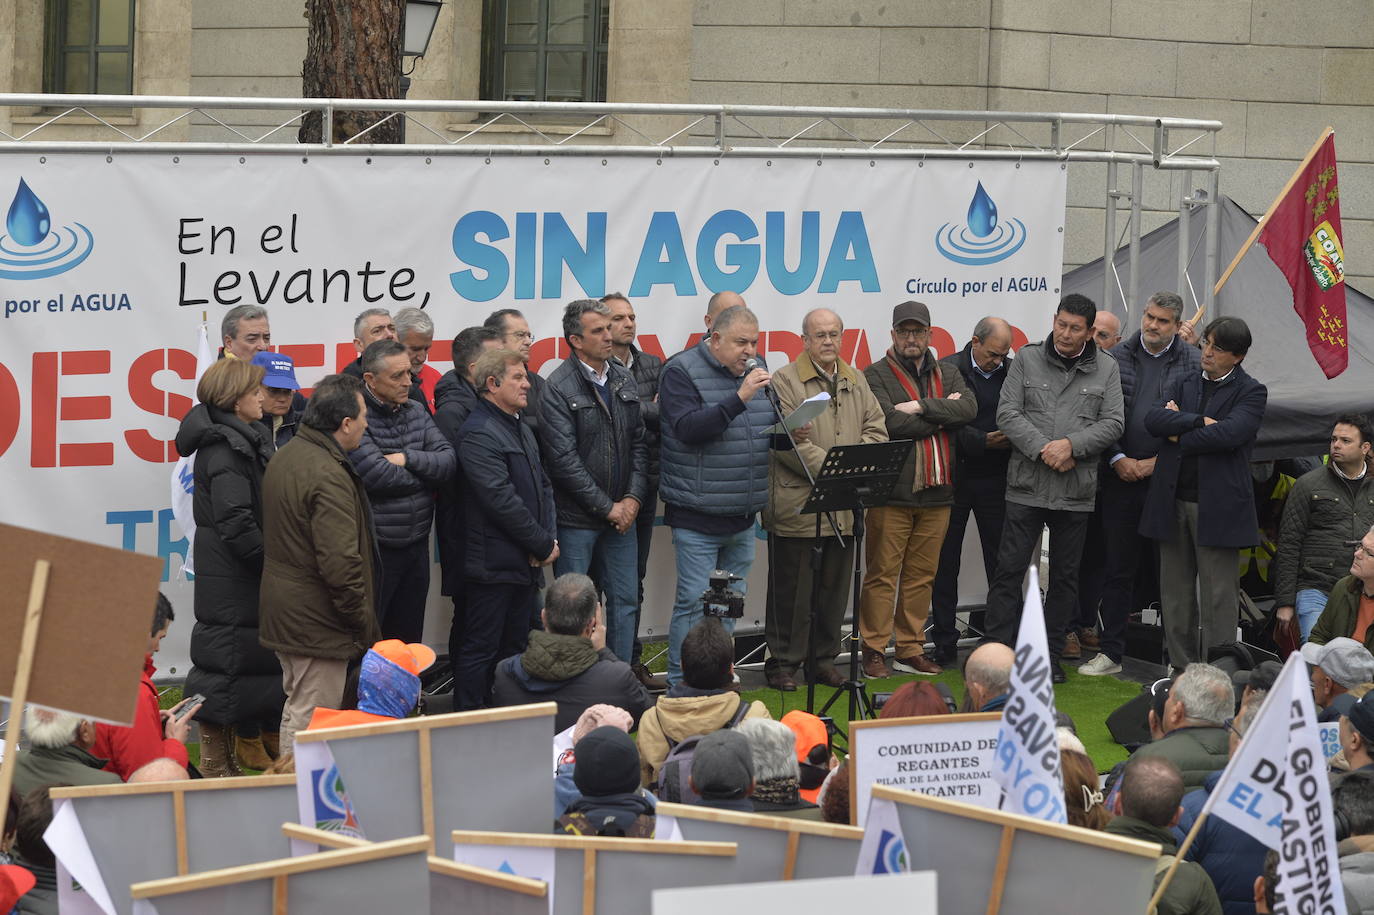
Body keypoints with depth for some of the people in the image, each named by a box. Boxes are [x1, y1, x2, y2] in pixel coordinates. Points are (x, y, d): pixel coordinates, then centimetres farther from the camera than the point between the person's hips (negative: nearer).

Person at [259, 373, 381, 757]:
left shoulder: (286, 456, 10)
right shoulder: (328, 475, -22)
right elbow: (341, 563, -26)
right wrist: (365, 624, -14)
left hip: (283, 609, 10)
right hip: (316, 622, -10)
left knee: (296, 707, 21)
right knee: (311, 721, -5)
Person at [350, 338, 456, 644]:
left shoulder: (416, 412, 9)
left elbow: (449, 461, 1)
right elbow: (380, 478, -22)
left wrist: (408, 459, -16)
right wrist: (427, 472, -5)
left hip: (416, 546, 7)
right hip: (374, 549, -7)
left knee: (409, 641, 15)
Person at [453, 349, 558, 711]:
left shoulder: (521, 429, 17)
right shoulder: (478, 434, -16)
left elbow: (542, 486, 19)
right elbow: (502, 500, -20)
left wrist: (549, 538, 2)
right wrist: (544, 545, -13)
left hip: (526, 564, 9)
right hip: (494, 566, -9)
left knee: (515, 647, 14)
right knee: (481, 649, -4)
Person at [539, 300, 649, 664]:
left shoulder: (624, 379, 9)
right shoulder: (558, 388, -11)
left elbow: (639, 443, 12)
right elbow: (564, 460, -15)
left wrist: (633, 498, -2)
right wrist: (608, 507, -12)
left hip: (622, 513, 6)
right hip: (577, 520, -6)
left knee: (625, 600, 9)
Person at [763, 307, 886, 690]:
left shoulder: (855, 382, 16)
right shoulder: (786, 380, -4)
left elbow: (876, 429, 10)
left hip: (842, 510, 6)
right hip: (797, 505, -6)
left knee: (834, 588, 11)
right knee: (792, 589, 0)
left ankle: (823, 659, 22)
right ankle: (783, 662, 8)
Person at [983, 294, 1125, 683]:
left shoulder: (1106, 369, 6)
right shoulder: (1027, 359, 3)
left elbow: (1112, 423, 1)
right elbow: (1008, 413, -3)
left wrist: (1071, 444, -14)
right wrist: (1043, 449, -14)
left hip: (1076, 490, 2)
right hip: (1027, 486, -2)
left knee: (1065, 577, 8)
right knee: (1009, 569, -4)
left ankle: (1051, 656, 17)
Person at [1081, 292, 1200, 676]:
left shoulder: (1193, 363, 1)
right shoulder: (1118, 358, 7)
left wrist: (1158, 462, -8)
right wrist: (1118, 459, -4)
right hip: (1121, 477, 2)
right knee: (1117, 569, 7)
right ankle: (1110, 652, 12)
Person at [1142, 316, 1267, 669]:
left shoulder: (1250, 393, 0)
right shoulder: (1182, 385, 15)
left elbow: (1229, 433, -17)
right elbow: (1153, 419, -3)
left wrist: (1179, 435, -6)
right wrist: (1199, 422, -14)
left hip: (1218, 504, -5)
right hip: (1173, 501, 5)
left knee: (1218, 596, -3)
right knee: (1175, 593, 9)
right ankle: (1180, 670, 17)